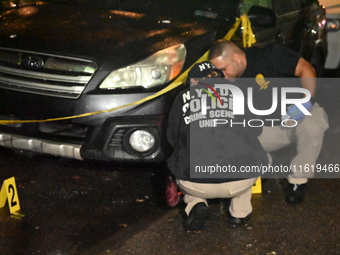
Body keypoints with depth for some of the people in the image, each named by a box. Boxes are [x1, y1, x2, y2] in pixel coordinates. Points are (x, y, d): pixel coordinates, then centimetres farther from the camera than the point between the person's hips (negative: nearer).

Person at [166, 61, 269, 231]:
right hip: (241, 181, 0)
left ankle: (195, 205, 8)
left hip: (195, 184, 0)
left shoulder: (183, 97, 14)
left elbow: (172, 138, 21)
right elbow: (255, 129, 28)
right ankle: (240, 212, 23)